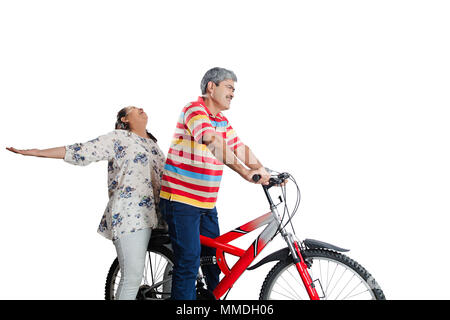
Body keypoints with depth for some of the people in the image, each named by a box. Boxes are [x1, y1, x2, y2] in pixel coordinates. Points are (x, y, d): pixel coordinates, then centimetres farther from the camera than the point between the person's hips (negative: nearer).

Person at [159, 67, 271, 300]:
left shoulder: (223, 122, 15)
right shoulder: (194, 110, -14)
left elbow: (240, 149, 9)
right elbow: (213, 142, -29)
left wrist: (266, 174, -6)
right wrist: (245, 172, -39)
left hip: (207, 204, 9)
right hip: (180, 200, -8)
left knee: (214, 259, 14)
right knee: (189, 261, -9)